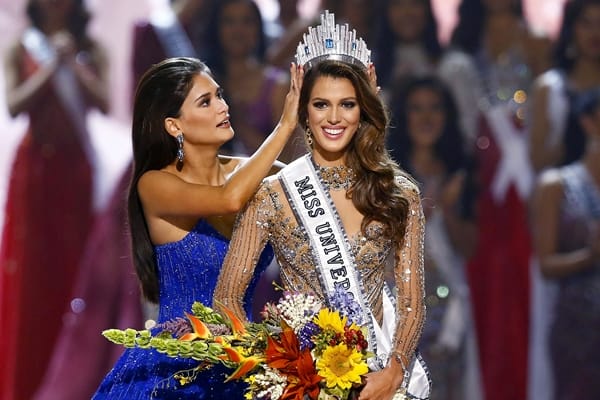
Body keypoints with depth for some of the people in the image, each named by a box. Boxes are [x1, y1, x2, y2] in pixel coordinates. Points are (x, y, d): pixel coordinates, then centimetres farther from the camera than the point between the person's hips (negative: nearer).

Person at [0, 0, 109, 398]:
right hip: (34, 166, -1)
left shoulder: (91, 51, 6)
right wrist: (51, 67, -13)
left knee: (75, 265, -1)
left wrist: (74, 65, -13)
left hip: (76, 167, 1)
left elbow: (104, 105, -4)